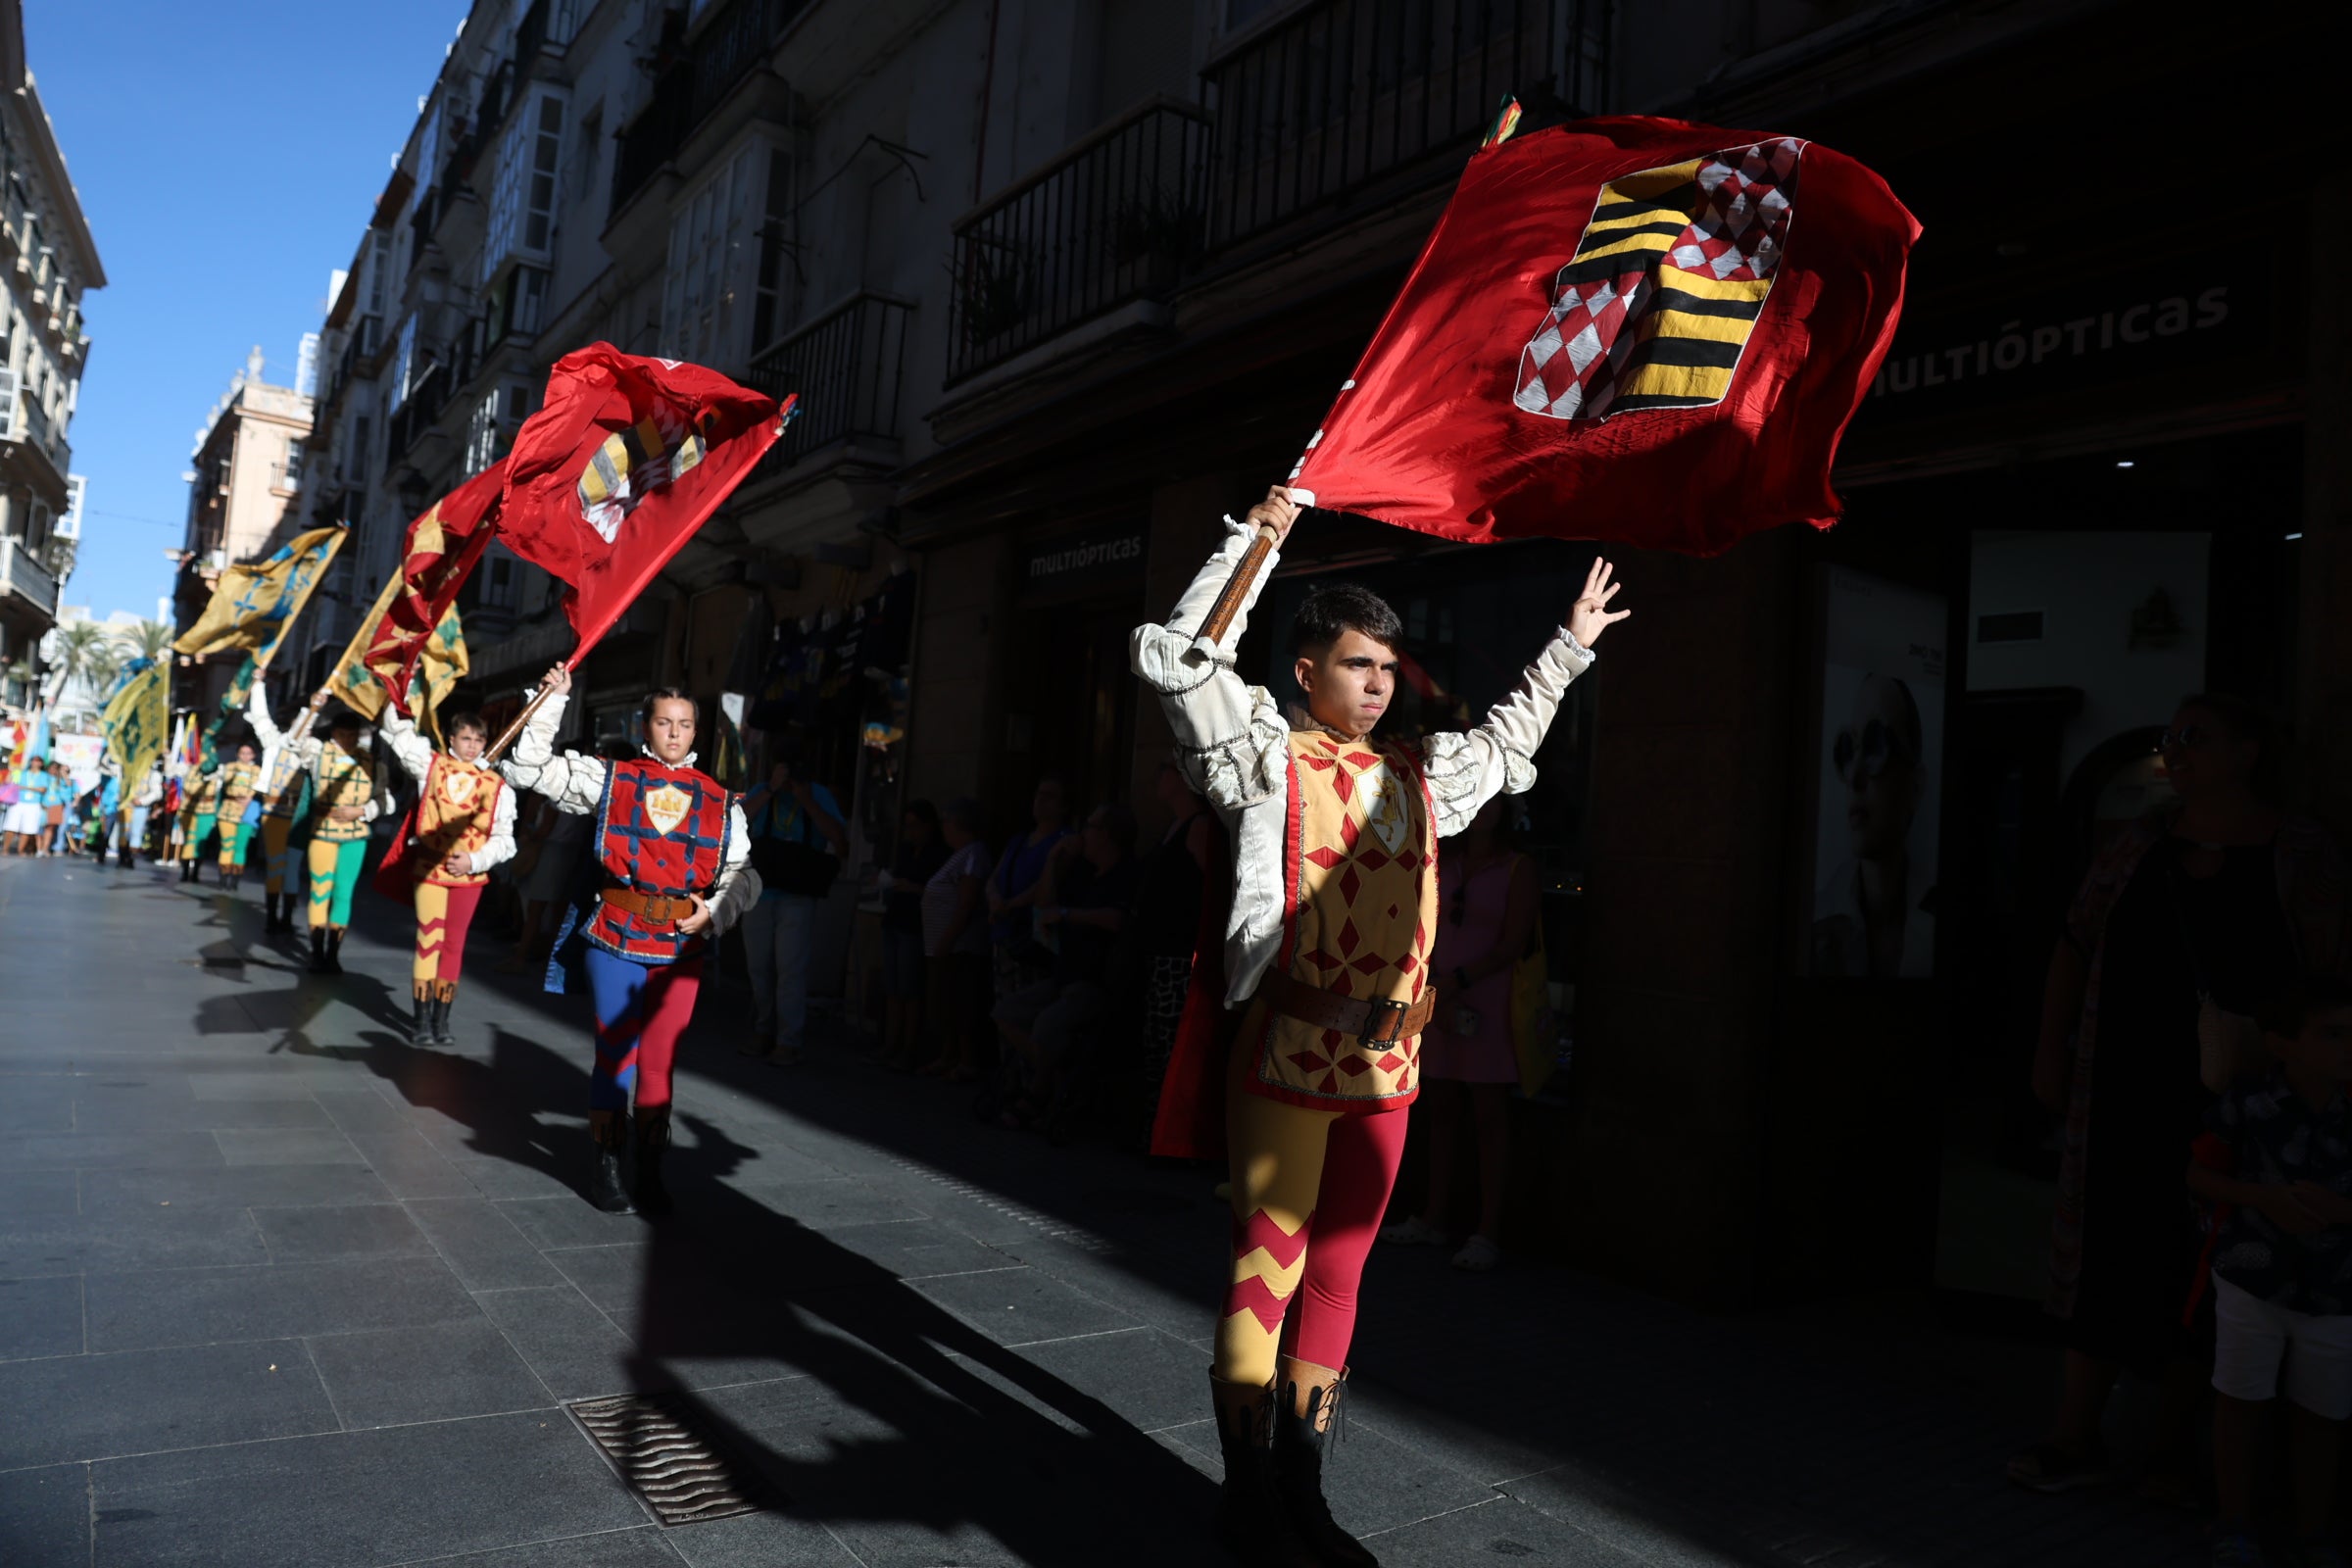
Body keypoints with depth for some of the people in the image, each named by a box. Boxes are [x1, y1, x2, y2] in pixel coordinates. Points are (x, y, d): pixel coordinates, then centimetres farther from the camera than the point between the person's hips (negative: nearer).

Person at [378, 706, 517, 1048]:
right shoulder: (431, 764, 3)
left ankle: (441, 1020, 15)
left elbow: (504, 839, 1)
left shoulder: (497, 785, 1)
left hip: (470, 874, 1)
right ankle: (421, 1020, 3)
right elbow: (396, 729, 2)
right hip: (429, 867, -1)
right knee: (428, 940, -4)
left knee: (454, 945, 7)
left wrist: (474, 860, -12)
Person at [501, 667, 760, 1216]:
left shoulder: (720, 803, 7)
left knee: (659, 1062, 5)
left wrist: (713, 911, -8)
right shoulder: (609, 779, 5)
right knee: (616, 1054, 3)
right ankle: (606, 1165, 20)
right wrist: (552, 701, 1)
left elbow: (738, 877, 10)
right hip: (616, 942, -1)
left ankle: (651, 1171, 17)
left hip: (681, 949, 1)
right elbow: (529, 768, 4)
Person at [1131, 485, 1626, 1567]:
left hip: (1385, 1063, 6)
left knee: (1336, 1271, 12)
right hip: (1287, 1055, -6)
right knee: (1267, 1265, 1)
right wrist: (1260, 537, -8)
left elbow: (1504, 745, 34)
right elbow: (1176, 657, -12)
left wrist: (1569, 648, 38)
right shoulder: (1267, 758, -1)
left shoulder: (1417, 777, 15)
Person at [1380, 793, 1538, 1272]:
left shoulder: (1518, 869, -1)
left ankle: (1488, 1233, 1)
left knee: (1489, 1116, -3)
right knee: (1441, 1111, 9)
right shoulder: (1443, 866, 13)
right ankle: (1433, 1219, 17)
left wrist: (1461, 980, -14)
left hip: (1488, 1002, -5)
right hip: (1438, 1000, 5)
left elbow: (1512, 944, -7)